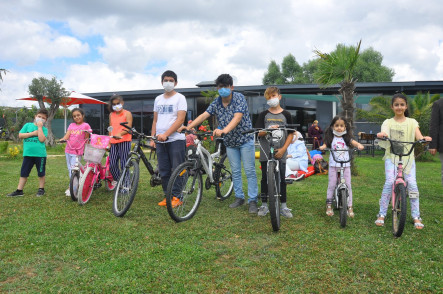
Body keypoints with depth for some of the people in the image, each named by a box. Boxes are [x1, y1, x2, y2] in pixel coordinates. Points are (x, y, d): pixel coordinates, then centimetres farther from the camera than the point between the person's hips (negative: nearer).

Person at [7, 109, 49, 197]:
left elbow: (42, 139, -15)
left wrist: (39, 127, -10)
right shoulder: (28, 125, 10)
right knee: (24, 172, 7)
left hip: (40, 154, -2)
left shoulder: (44, 129, 2)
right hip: (28, 154, 2)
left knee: (41, 173, 7)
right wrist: (33, 133, -9)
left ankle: (41, 189, 21)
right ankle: (19, 190, 14)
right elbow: (20, 135, 0)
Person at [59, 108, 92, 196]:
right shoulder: (71, 125, 9)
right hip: (68, 150, 6)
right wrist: (62, 139, -22)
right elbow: (67, 135, -1)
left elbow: (86, 139, -1)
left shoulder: (86, 125, -4)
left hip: (77, 151, -6)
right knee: (69, 169, 13)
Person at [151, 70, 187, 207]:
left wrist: (165, 134, -20)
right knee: (164, 171, 8)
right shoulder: (158, 99, 16)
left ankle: (177, 197, 8)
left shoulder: (180, 98, -1)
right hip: (160, 141, 6)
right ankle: (168, 196, 18)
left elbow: (180, 120, -11)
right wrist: (152, 138, 10)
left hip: (176, 139, -5)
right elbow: (155, 120, 19)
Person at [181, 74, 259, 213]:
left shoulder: (239, 98, -16)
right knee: (235, 172, 11)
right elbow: (204, 115, -5)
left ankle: (252, 201, 4)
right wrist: (188, 127, -17)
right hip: (230, 142, 5)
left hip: (245, 139, -5)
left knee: (250, 171, -2)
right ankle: (239, 198, 23)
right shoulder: (216, 102, 0)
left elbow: (237, 118, -30)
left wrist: (223, 130, -46)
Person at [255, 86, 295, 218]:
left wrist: (283, 149, -6)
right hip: (266, 152, 1)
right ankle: (264, 205, 17)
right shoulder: (264, 115, 5)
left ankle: (283, 206, 13)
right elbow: (259, 133, -1)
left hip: (280, 153, 0)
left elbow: (291, 134, 4)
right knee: (265, 178, 6)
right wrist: (268, 130, -22)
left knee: (281, 179, 3)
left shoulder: (286, 115, 4)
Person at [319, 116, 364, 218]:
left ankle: (349, 207, 10)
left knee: (348, 185, 1)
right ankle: (329, 205, 14)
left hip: (345, 164, 1)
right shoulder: (331, 138, 5)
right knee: (331, 185, 1)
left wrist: (359, 145, -29)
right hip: (333, 164, -1)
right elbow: (326, 144, -7)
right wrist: (322, 147, -29)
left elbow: (354, 142, -7)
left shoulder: (347, 138, 6)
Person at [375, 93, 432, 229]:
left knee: (412, 183, -13)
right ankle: (382, 214, -7)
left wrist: (424, 138, -28)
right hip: (391, 157, -1)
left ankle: (416, 216, -1)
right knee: (389, 182, -18)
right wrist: (381, 135, -37)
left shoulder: (412, 122, 10)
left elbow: (419, 137, -4)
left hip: (408, 157, 1)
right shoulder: (388, 122, 7)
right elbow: (384, 134, -12)